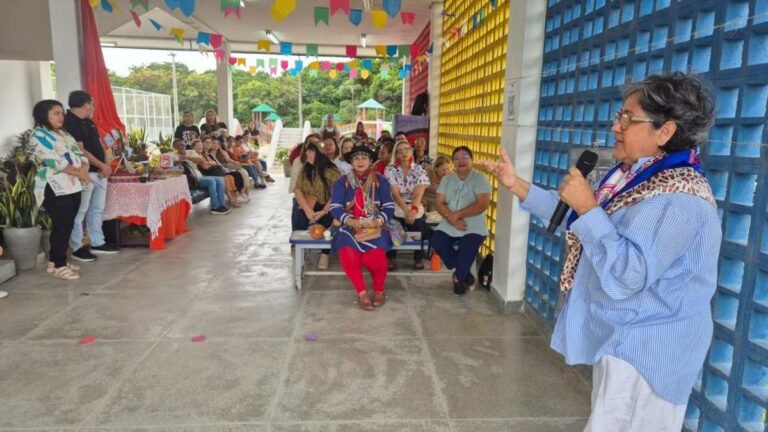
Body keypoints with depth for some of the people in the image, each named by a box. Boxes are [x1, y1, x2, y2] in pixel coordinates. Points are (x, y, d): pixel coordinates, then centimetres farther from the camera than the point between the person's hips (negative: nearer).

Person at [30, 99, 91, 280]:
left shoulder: (64, 134, 19)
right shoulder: (38, 136, -7)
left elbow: (79, 154, 11)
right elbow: (55, 161, -17)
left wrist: (84, 169, -9)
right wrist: (78, 172, -14)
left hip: (73, 186, 8)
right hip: (55, 189, -8)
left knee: (67, 226, 11)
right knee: (62, 227, -7)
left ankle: (55, 260, 22)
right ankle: (59, 266, 2)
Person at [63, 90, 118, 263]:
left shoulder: (89, 122, 16)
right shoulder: (69, 122, -13)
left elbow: (99, 144, 16)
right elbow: (80, 151, -18)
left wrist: (106, 165, 0)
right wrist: (102, 165, -15)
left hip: (99, 172, 9)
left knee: (97, 209, 14)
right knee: (80, 211, -3)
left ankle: (97, 243, 23)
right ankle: (77, 248, 6)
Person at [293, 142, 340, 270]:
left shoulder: (331, 171, -9)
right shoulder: (305, 168, 4)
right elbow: (298, 190, -1)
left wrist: (323, 212, -23)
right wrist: (307, 210, -14)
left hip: (326, 208, -3)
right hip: (309, 206, 3)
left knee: (323, 224, -29)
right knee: (300, 222, -24)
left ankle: (325, 253, -4)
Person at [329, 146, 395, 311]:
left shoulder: (380, 180, 7)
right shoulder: (342, 182, 6)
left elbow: (389, 207, 2)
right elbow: (334, 208, -2)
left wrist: (378, 221, -18)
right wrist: (350, 221, -19)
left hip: (374, 227, 0)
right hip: (350, 227, 1)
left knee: (375, 257, -29)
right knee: (348, 255, -30)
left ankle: (379, 290, 1)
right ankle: (361, 292, -6)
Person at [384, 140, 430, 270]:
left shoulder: (419, 170, 3)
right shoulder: (390, 170, 0)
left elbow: (418, 194, -10)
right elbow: (395, 194, -10)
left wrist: (413, 210, -29)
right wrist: (406, 211, -25)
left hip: (415, 208, 1)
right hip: (396, 208, -1)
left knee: (419, 224, -26)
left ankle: (419, 258, -2)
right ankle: (391, 258, -6)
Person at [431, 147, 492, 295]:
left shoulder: (480, 179, -2)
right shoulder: (447, 179, 10)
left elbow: (482, 205, -14)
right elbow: (439, 203, 1)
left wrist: (457, 214, -17)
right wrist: (452, 218, -17)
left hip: (473, 226, -4)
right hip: (449, 225, 4)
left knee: (468, 246, -31)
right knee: (436, 240, -22)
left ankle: (459, 277, -1)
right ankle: (463, 271, 1)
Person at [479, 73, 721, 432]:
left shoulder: (678, 199, -27)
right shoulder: (632, 175, 5)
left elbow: (626, 275, -35)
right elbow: (571, 216, 14)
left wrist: (587, 207, -31)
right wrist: (516, 185, 7)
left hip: (644, 349, -10)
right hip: (619, 336, 10)